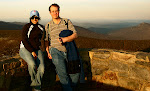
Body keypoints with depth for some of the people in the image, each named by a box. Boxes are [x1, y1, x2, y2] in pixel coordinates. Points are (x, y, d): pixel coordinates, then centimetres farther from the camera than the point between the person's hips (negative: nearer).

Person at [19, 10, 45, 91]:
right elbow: (24, 40, -12)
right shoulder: (26, 27, -5)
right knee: (32, 64, -34)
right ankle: (34, 80, -6)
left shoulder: (41, 28, 10)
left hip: (37, 50, 4)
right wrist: (32, 51, -19)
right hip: (25, 49, -4)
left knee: (41, 67, -21)